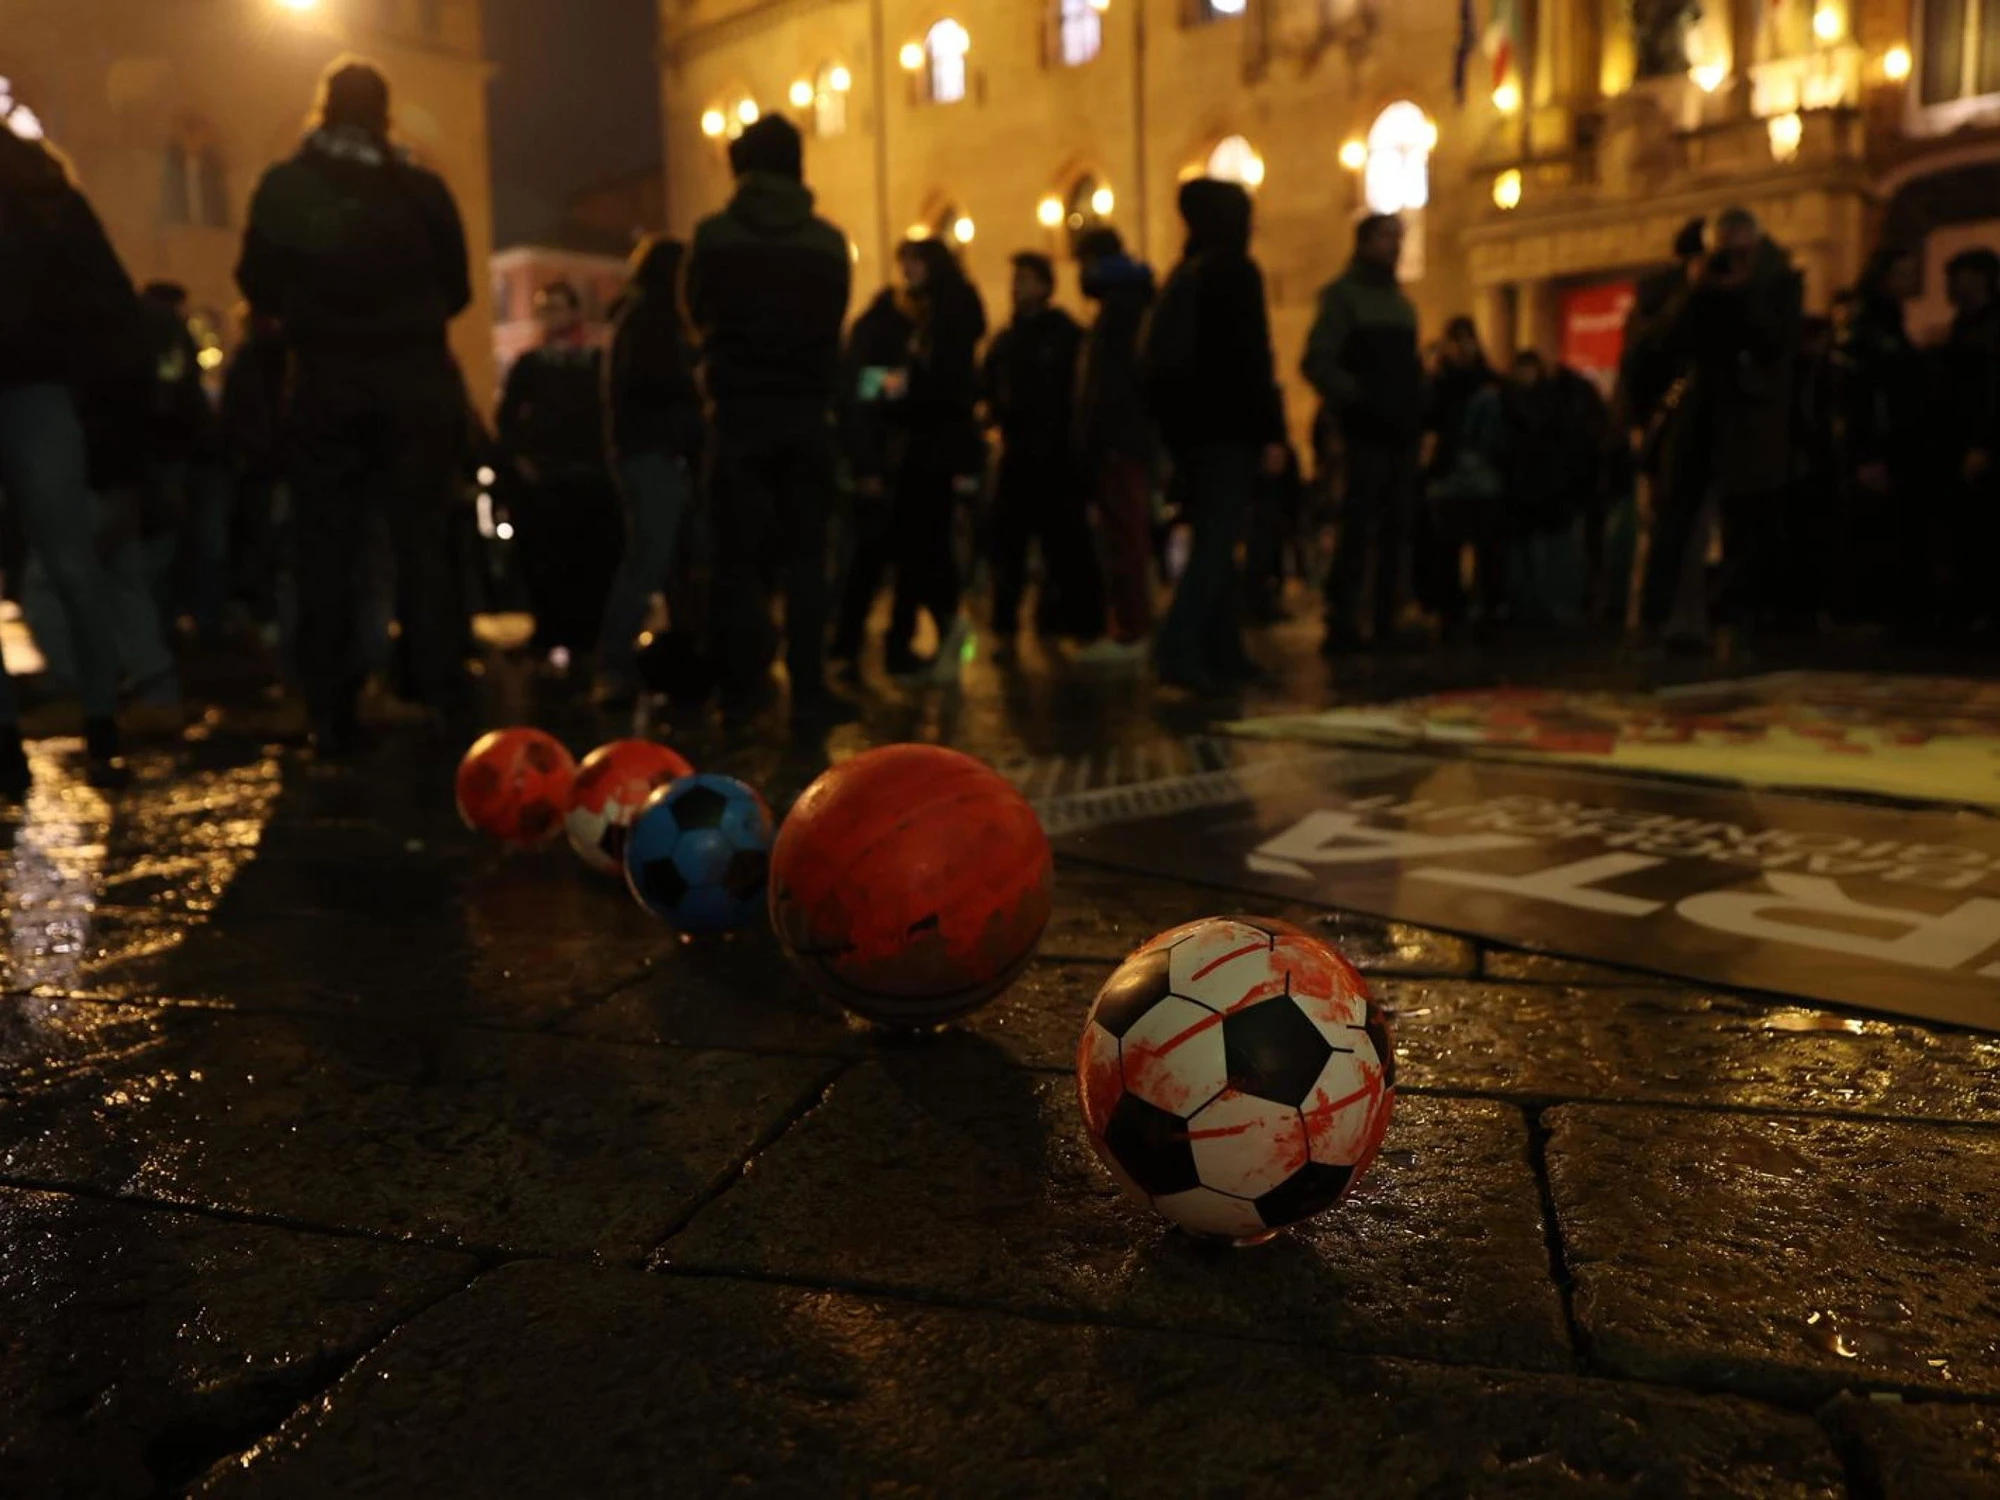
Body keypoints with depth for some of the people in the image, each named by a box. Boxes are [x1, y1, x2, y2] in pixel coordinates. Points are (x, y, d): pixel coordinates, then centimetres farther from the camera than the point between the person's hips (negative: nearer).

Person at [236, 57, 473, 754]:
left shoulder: (283, 188, 0)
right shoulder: (422, 188, 0)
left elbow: (259, 287, 3)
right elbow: (456, 288, 4)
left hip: (326, 384, 0)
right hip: (415, 380, 0)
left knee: (327, 549, 5)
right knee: (424, 539, 4)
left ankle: (332, 713, 4)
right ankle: (442, 697, 0)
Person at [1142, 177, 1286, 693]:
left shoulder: (1183, 275, 15)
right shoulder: (1237, 272, -6)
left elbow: (1162, 357, 16)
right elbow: (1254, 359, -13)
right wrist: (1272, 433, -13)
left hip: (1186, 424, 7)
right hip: (1229, 427, -7)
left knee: (1212, 538, 13)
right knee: (1217, 540, -10)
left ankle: (1224, 653, 16)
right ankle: (1179, 647, -23)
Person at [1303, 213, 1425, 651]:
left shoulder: (1400, 301, 22)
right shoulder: (1343, 295, 0)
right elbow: (1316, 363, -11)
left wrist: (1419, 410, 9)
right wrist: (1355, 398, -19)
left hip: (1402, 433, 7)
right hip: (1366, 433, -7)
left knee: (1395, 531, 5)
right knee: (1359, 529, -11)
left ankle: (1386, 621, 10)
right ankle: (1342, 623, -8)